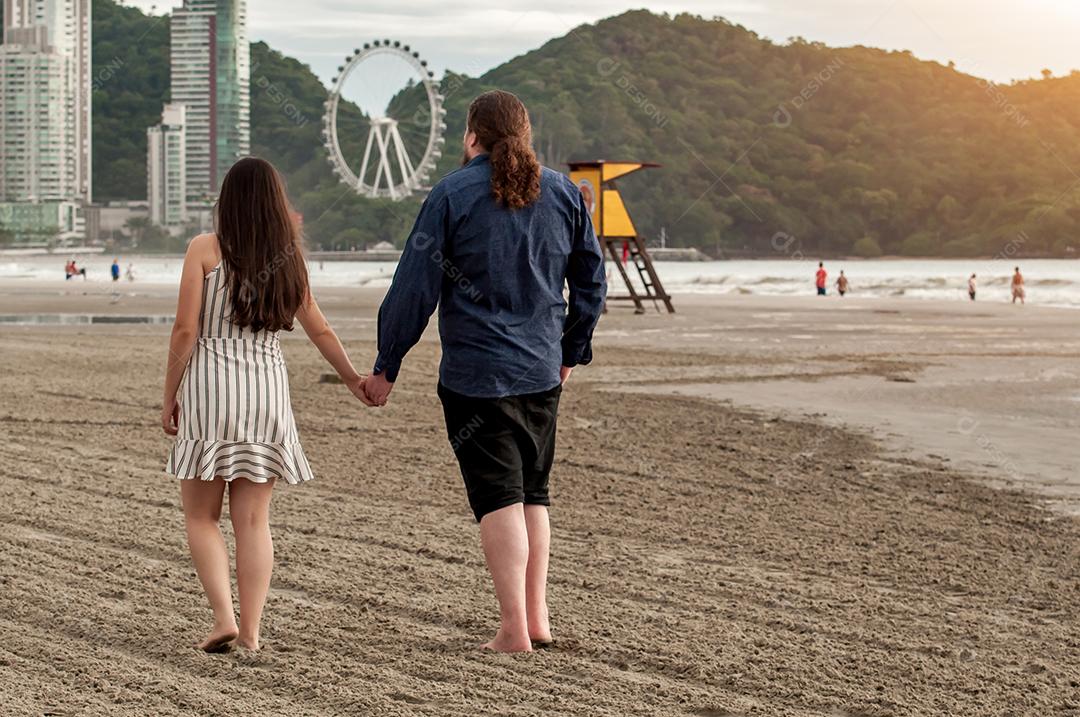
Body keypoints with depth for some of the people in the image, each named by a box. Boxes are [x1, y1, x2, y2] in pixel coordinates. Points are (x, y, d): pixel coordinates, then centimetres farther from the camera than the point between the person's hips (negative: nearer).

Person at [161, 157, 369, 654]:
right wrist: (352, 379, 30)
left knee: (201, 516, 7)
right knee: (253, 520, 7)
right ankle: (250, 631, 4)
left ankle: (224, 617, -8)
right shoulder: (287, 259, 8)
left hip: (211, 385, -3)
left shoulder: (206, 249, -4)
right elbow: (320, 330, 16)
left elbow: (185, 329, -8)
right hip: (267, 388, 3)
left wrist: (170, 397, 1)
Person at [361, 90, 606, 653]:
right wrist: (571, 351, 25)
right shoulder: (563, 194, 8)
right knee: (533, 492, 16)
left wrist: (385, 366, 0)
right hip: (542, 372, 5)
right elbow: (591, 279, 14)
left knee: (497, 497, -3)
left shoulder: (452, 195, -7)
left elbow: (414, 286, -7)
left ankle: (514, 628, -6)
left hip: (475, 373, -5)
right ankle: (537, 618, 16)